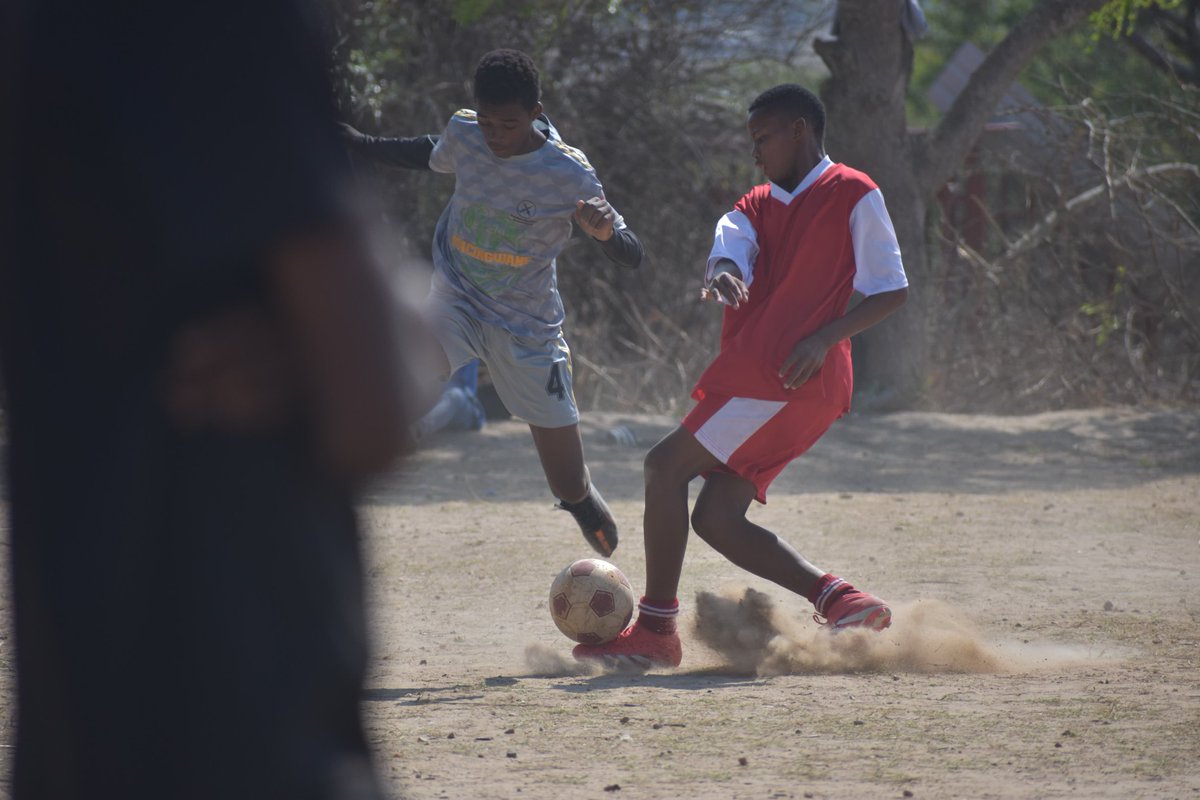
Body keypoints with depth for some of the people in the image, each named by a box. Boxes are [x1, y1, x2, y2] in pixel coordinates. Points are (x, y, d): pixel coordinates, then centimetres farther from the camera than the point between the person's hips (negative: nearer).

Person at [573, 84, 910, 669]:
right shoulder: (755, 207, 22)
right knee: (716, 519, -1)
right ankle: (840, 601, -4)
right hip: (756, 374, 8)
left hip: (791, 375, -8)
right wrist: (719, 276, -25)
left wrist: (825, 337, -17)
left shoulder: (853, 195, 1)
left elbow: (892, 291, -2)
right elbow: (728, 254, 1)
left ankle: (655, 630, -10)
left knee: (667, 464, -11)